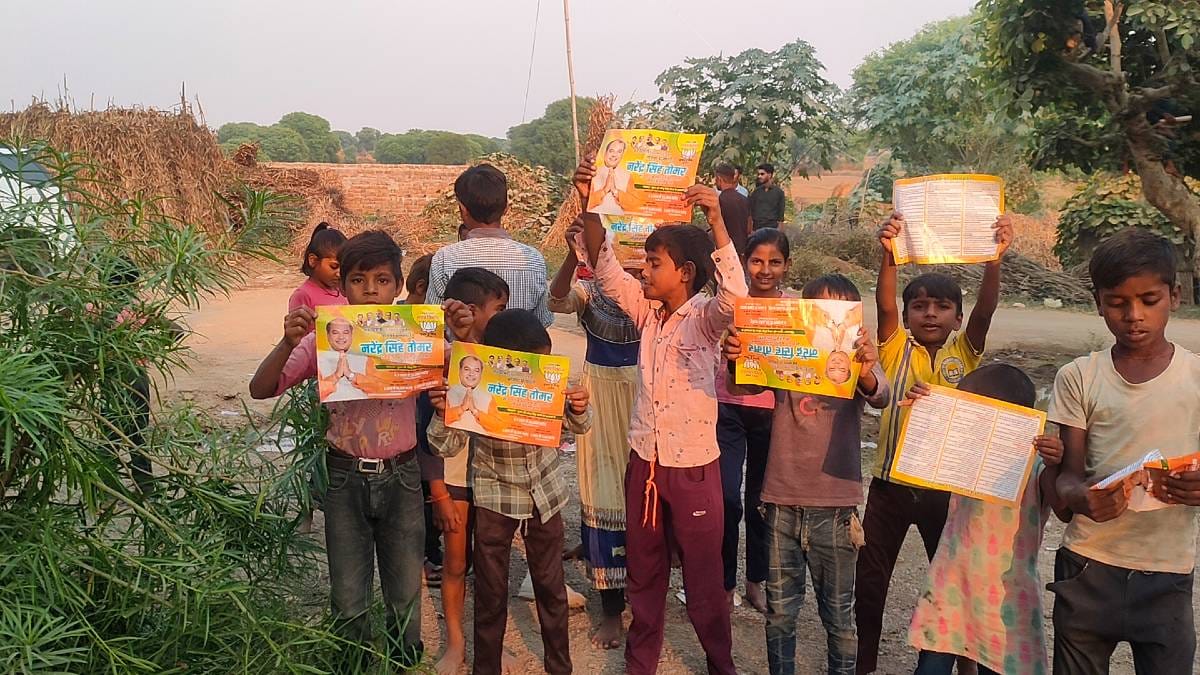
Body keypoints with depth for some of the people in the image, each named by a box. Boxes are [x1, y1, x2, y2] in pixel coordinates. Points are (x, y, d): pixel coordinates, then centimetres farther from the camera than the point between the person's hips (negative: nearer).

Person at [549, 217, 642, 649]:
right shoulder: (589, 282, -3)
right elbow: (558, 302, -23)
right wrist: (574, 256, -40)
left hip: (645, 391, 0)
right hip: (601, 393, 0)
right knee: (603, 491, 4)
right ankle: (612, 608, 16)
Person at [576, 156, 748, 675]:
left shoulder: (704, 318, -11)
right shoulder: (646, 311, 3)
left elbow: (735, 296, -32)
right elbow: (605, 268, -4)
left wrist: (715, 218, -39)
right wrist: (589, 206, -16)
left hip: (693, 466, -5)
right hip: (643, 461, 5)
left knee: (704, 579, 9)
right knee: (643, 574, 18)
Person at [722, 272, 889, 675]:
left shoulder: (858, 363, -2)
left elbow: (880, 397, -22)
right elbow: (740, 386, -13)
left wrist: (865, 371, -45)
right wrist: (735, 362, -37)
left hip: (834, 508, -1)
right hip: (781, 503, 1)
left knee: (838, 615, 12)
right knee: (779, 612, 14)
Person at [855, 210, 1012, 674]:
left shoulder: (964, 352, 1)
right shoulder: (897, 348, -2)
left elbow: (985, 309, -16)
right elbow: (884, 304, -19)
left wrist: (994, 259, -34)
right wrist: (889, 254, -36)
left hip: (945, 485, 1)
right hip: (891, 482, 0)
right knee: (870, 577, 9)